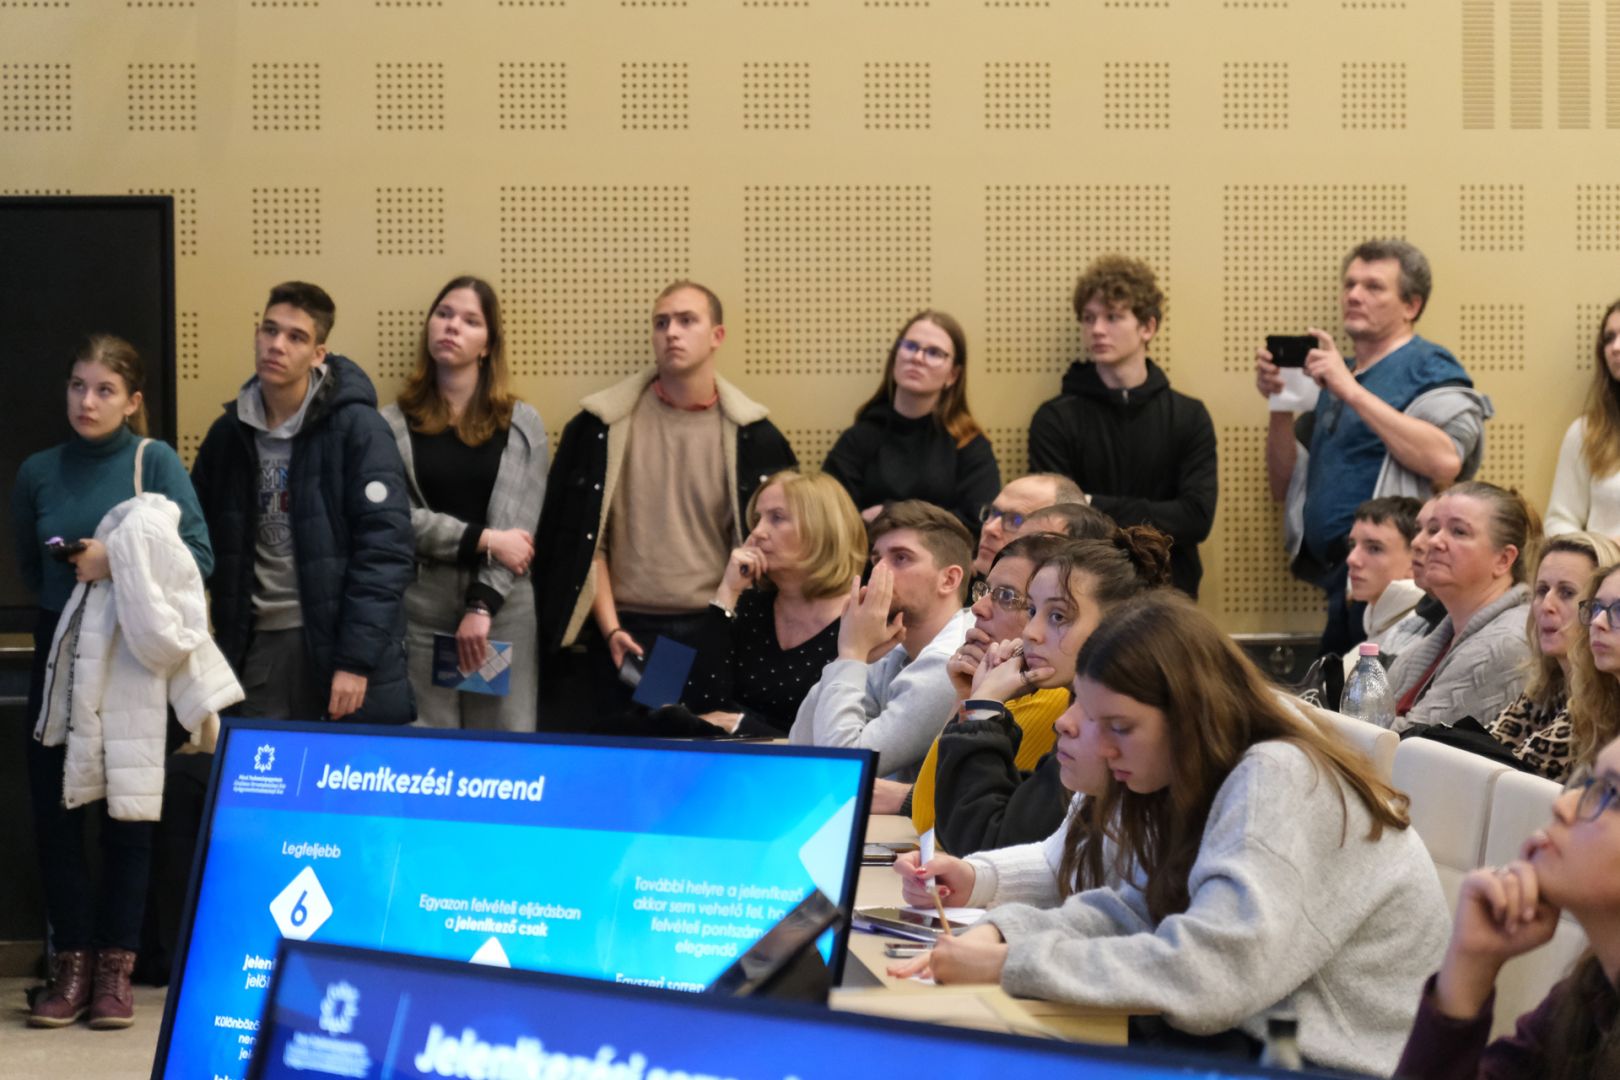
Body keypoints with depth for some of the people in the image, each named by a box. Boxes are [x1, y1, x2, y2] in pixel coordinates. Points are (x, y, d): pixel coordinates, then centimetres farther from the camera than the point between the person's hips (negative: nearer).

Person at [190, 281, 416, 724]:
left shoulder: (356, 427, -8)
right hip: (259, 642, 4)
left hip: (336, 643, -4)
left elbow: (386, 550, -13)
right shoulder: (229, 432, 8)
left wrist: (356, 660, -18)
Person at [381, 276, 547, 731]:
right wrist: (483, 540, -13)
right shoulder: (393, 424, 5)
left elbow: (517, 524, -3)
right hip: (418, 609, 0)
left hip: (503, 610, 1)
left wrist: (483, 605, -14)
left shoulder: (522, 424, 7)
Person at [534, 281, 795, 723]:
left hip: (715, 632, 0)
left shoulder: (751, 435, 4)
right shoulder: (604, 425, 3)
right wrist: (610, 629, -5)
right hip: (627, 632, 0)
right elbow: (585, 540, 4)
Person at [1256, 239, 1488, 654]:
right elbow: (1284, 487, 20)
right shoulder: (1336, 377, 21)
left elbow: (1445, 462, -21)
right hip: (1338, 580, 7)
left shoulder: (1428, 368, -2)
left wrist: (1352, 391, -17)